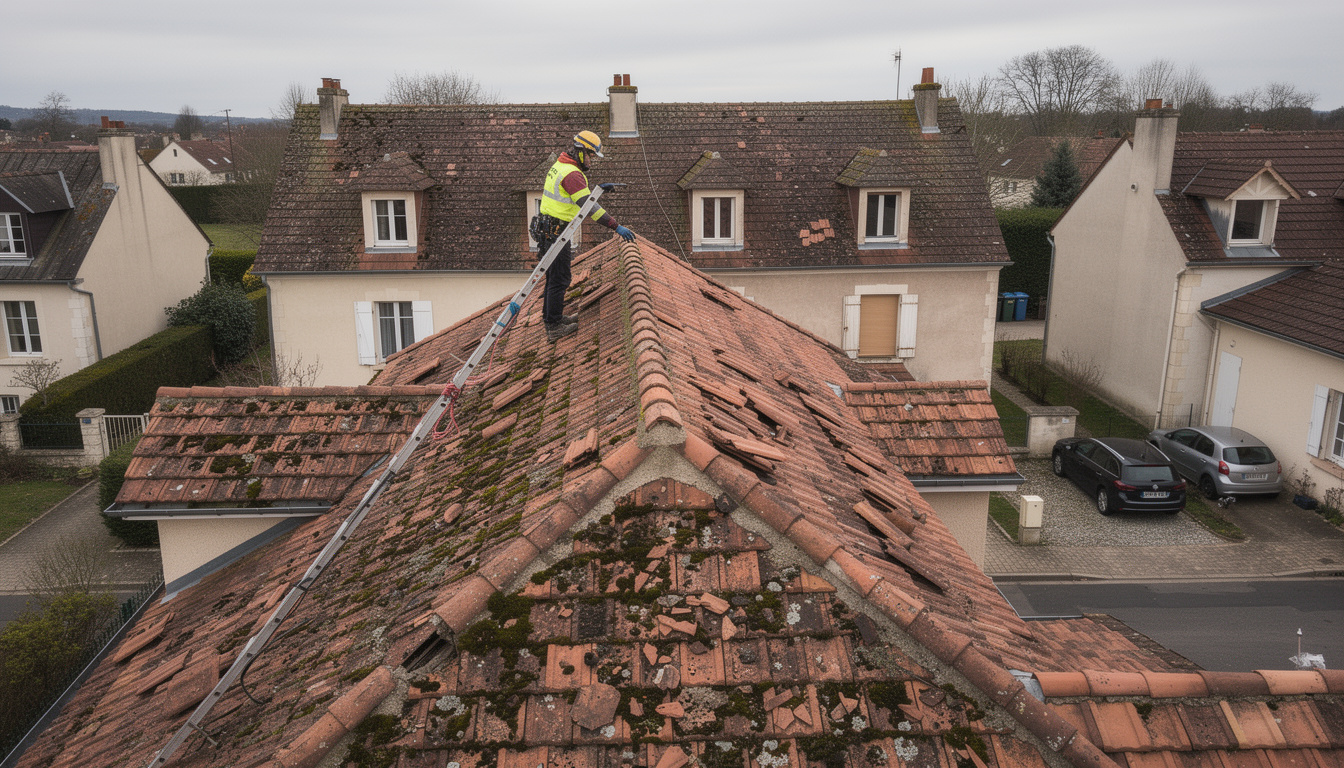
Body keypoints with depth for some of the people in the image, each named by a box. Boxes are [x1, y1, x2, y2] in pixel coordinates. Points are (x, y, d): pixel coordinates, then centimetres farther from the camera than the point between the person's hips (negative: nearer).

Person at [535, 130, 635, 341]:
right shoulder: (572, 174, -21)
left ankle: (551, 316, 34)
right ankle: (554, 327, 3)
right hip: (557, 231, -10)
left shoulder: (559, 165, 12)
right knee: (559, 278, -3)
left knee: (554, 275, 21)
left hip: (547, 227, 10)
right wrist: (616, 226, -31)